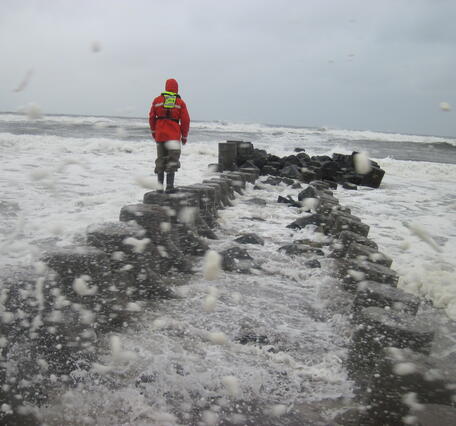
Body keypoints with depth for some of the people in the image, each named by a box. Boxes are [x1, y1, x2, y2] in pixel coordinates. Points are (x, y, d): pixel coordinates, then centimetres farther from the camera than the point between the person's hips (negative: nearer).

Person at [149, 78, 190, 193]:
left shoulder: (157, 100, 5)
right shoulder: (180, 102, 0)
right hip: (174, 135, -3)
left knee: (160, 160, 14)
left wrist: (153, 131, 23)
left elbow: (151, 117, 9)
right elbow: (185, 121, -1)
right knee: (172, 161, -2)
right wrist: (184, 136, 10)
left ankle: (160, 185, 19)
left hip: (160, 135, 3)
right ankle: (169, 186, -10)